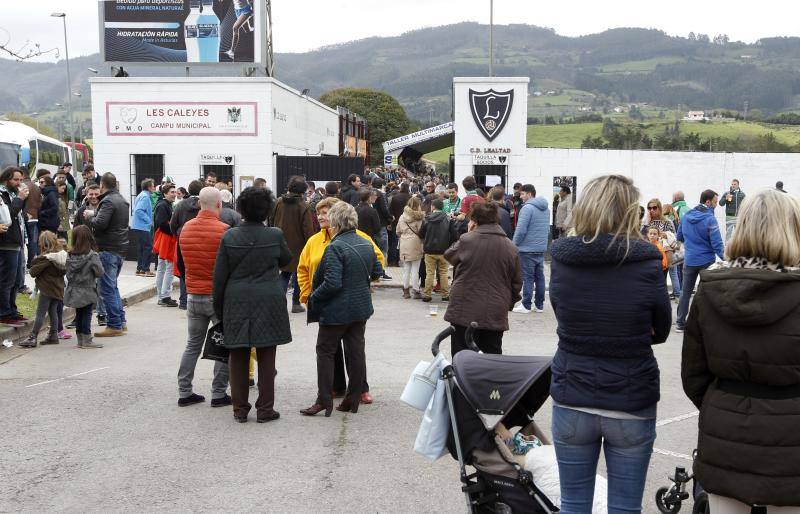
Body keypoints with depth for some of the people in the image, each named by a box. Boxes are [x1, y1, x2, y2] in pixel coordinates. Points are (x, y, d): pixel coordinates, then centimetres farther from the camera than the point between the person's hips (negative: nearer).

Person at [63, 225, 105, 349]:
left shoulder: (70, 255, -2)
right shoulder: (92, 256, -16)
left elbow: (68, 272, 4)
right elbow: (100, 272, -15)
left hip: (74, 291, 5)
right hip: (87, 291, -5)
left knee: (78, 314, 12)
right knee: (87, 314, 2)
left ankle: (80, 340, 18)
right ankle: (87, 340, 5)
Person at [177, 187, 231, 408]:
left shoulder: (186, 228, 3)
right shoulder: (223, 230, -16)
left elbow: (183, 262, 12)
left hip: (194, 296, 6)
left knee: (193, 344, 15)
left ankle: (184, 392, 16)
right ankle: (219, 394, 7)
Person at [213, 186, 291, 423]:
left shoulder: (229, 237, -5)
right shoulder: (275, 235, -8)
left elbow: (219, 276, -1)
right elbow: (286, 260, 11)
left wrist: (218, 308, 9)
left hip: (237, 304, 1)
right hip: (269, 304, -1)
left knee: (238, 358, 11)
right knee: (266, 358, 7)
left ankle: (240, 409, 18)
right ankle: (265, 409, 12)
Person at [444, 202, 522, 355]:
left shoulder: (467, 240, -8)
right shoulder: (511, 248, 3)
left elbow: (449, 256, 11)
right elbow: (517, 283, 8)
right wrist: (508, 304, 21)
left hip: (464, 311, -3)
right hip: (495, 314, 3)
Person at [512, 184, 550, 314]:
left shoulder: (527, 208, -15)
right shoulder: (546, 208, 11)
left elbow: (521, 230, -19)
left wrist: (515, 244, -6)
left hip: (528, 249, -8)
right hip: (541, 249, 8)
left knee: (528, 278, -2)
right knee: (539, 276, 11)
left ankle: (526, 305, 3)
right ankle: (539, 305, 16)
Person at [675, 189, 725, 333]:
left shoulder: (686, 216, 2)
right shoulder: (710, 219, -17)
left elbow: (679, 237, 13)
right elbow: (717, 243, -20)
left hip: (689, 260, 5)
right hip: (706, 260, -5)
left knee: (685, 292, 13)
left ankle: (680, 323, 16)